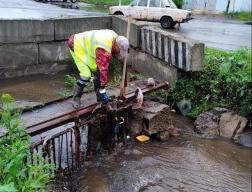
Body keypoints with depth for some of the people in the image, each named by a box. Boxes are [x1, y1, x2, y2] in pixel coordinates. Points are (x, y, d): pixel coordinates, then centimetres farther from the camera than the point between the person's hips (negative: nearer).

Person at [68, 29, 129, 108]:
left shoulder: (115, 37, -10)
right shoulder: (104, 49, -37)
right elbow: (103, 70, -36)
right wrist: (103, 91, -33)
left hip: (86, 43, 9)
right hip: (77, 45, -9)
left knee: (97, 70, 4)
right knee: (86, 75, -18)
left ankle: (100, 97, 15)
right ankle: (76, 99, -1)